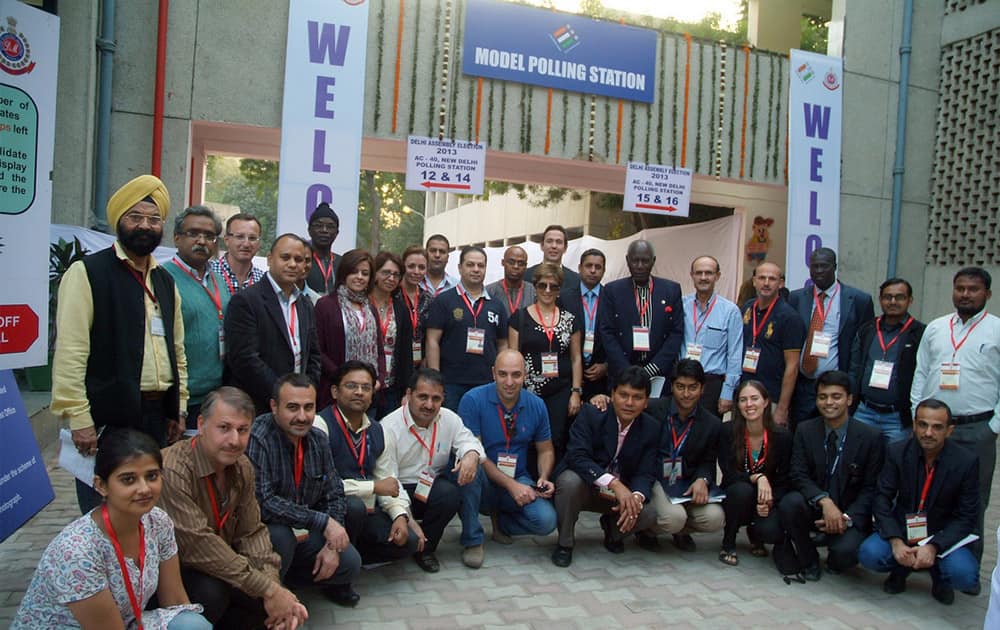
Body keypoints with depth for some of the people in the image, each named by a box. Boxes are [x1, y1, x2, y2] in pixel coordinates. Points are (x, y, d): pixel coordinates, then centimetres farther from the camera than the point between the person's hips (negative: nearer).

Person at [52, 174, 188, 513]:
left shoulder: (165, 281, 15)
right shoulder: (87, 272, -6)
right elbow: (70, 352, -13)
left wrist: (178, 409, 14)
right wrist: (78, 418, -17)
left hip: (157, 416, 6)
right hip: (107, 418, -6)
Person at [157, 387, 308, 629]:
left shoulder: (242, 467, -3)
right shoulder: (173, 470, -29)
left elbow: (252, 532, -1)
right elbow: (197, 545, -32)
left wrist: (273, 586, -18)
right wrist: (267, 589, -27)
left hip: (216, 565, 7)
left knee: (280, 595, -9)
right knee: (211, 591, -32)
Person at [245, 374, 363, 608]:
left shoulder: (318, 439, -1)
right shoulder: (256, 438, -24)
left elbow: (334, 494, 4)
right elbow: (261, 502, -32)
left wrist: (331, 545, -10)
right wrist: (322, 522, -30)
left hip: (302, 531, 6)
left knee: (349, 564, -11)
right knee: (281, 536, -35)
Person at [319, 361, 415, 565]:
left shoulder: (377, 431, 9)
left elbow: (389, 480, 11)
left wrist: (400, 515, -8)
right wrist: (374, 486, -17)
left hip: (368, 512, 6)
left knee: (407, 542, -12)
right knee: (354, 505, -35)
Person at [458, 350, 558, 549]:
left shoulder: (536, 405, 0)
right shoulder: (473, 400, -14)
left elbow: (545, 450, 11)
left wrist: (544, 478, -10)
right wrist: (510, 485, -23)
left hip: (519, 480, 3)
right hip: (482, 481, -3)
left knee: (546, 521, -24)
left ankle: (499, 520, 8)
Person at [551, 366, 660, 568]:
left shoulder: (652, 428, -5)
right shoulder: (591, 414, -17)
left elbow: (646, 473, -8)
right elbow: (577, 457, -29)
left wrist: (636, 497, -32)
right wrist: (615, 484, -41)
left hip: (622, 492, 3)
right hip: (584, 487, -3)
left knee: (651, 513, -24)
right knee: (570, 480, -36)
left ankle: (613, 527, 13)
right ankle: (565, 543, -9)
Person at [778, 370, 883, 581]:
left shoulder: (871, 437, -5)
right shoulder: (805, 431, -1)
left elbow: (870, 489, -3)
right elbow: (798, 475, -8)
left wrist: (847, 518, -19)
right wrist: (824, 501, -27)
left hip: (849, 514, -2)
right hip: (814, 509, 2)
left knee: (846, 551, -31)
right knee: (789, 503, -31)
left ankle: (835, 561, 10)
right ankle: (808, 561, -3)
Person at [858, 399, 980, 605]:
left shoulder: (966, 461, -12)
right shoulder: (897, 452, -9)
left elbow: (966, 517, -9)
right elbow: (883, 499, -8)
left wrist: (933, 547, -23)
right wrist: (896, 541, -23)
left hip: (943, 535, -1)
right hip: (902, 529, 1)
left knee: (965, 575, -29)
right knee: (870, 554, -27)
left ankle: (938, 574, 9)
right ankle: (901, 568, 10)